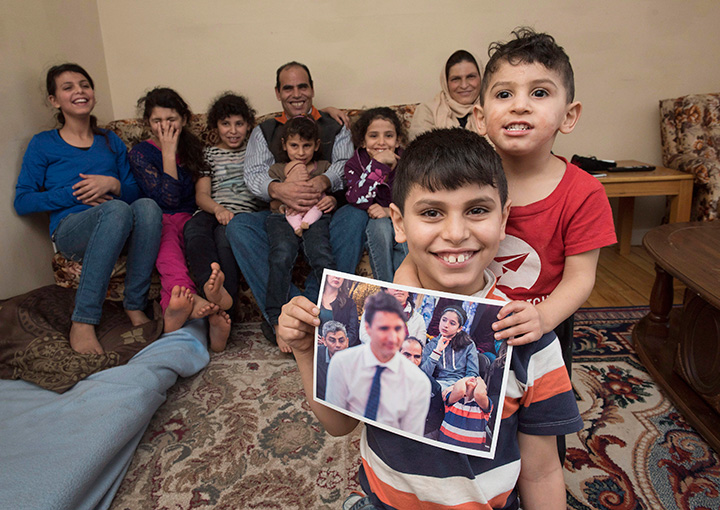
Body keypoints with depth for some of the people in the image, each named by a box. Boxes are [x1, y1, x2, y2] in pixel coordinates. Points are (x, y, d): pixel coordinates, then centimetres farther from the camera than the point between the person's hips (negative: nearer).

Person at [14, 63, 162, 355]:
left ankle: (135, 306, -28)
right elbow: (23, 202, 3)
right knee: (117, 209, -37)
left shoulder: (110, 141, 20)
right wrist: (74, 193, -9)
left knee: (147, 206, -32)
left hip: (118, 232, 3)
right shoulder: (43, 144, 10)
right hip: (70, 230, -3)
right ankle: (83, 321, -35)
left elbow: (135, 192, 15)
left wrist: (112, 185, -7)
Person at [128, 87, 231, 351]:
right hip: (157, 220, -3)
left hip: (188, 219, 3)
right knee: (167, 237, -40)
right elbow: (169, 198, -9)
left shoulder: (192, 148, 17)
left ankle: (176, 304, -63)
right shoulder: (140, 153, 5)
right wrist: (168, 153, -7)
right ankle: (190, 298, -70)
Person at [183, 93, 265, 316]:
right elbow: (201, 195, 10)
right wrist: (217, 209, -12)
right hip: (210, 211, 1)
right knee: (193, 229, -34)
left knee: (225, 232, -36)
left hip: (245, 212, -1)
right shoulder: (208, 154, 23)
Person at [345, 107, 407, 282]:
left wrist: (390, 211, -27)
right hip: (372, 228, -1)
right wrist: (378, 163, -31)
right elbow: (358, 201, -25)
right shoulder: (354, 165, -8)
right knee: (380, 225, -33)